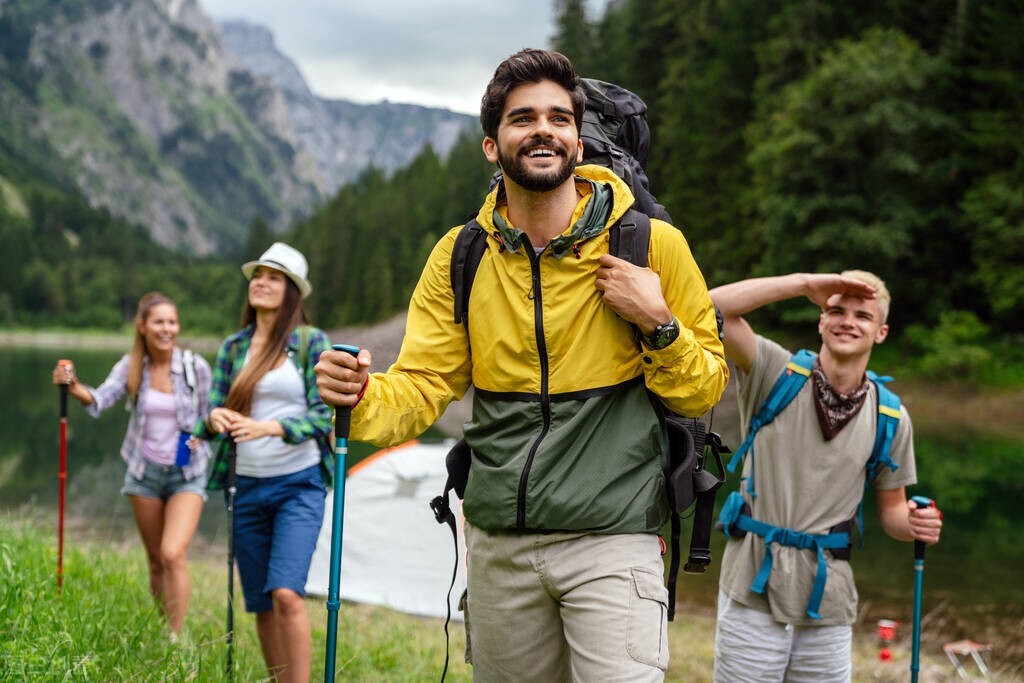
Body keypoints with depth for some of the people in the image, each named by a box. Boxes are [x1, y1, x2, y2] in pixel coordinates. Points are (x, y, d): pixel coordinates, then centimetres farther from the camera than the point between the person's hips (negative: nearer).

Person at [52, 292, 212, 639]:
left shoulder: (196, 367, -10)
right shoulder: (131, 366, -5)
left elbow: (209, 418, 3)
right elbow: (100, 399, -21)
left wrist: (198, 437, -15)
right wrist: (74, 387, -40)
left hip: (186, 473, -2)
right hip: (145, 470, 3)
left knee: (174, 555, -19)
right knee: (155, 561, 12)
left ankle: (176, 639, -10)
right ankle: (161, 635, 27)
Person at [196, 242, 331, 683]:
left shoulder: (310, 341, -2)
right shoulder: (232, 347, 10)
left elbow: (323, 414, -8)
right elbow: (211, 419, 9)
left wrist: (268, 427, -23)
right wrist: (215, 418, -16)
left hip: (299, 484, -4)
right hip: (248, 486, 4)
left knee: (286, 593, -20)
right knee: (261, 604, 8)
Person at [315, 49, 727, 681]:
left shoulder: (653, 244, -6)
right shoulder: (460, 257, 3)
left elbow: (705, 390, 1)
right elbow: (421, 386, -1)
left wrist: (658, 322, -17)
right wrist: (362, 399, -22)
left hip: (612, 539, -3)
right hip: (499, 543, 3)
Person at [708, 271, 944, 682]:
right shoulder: (775, 373, -3)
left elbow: (891, 508, 14)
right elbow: (715, 307, -18)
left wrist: (914, 525, -9)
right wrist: (806, 283, -18)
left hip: (828, 599, 3)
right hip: (754, 588, -3)